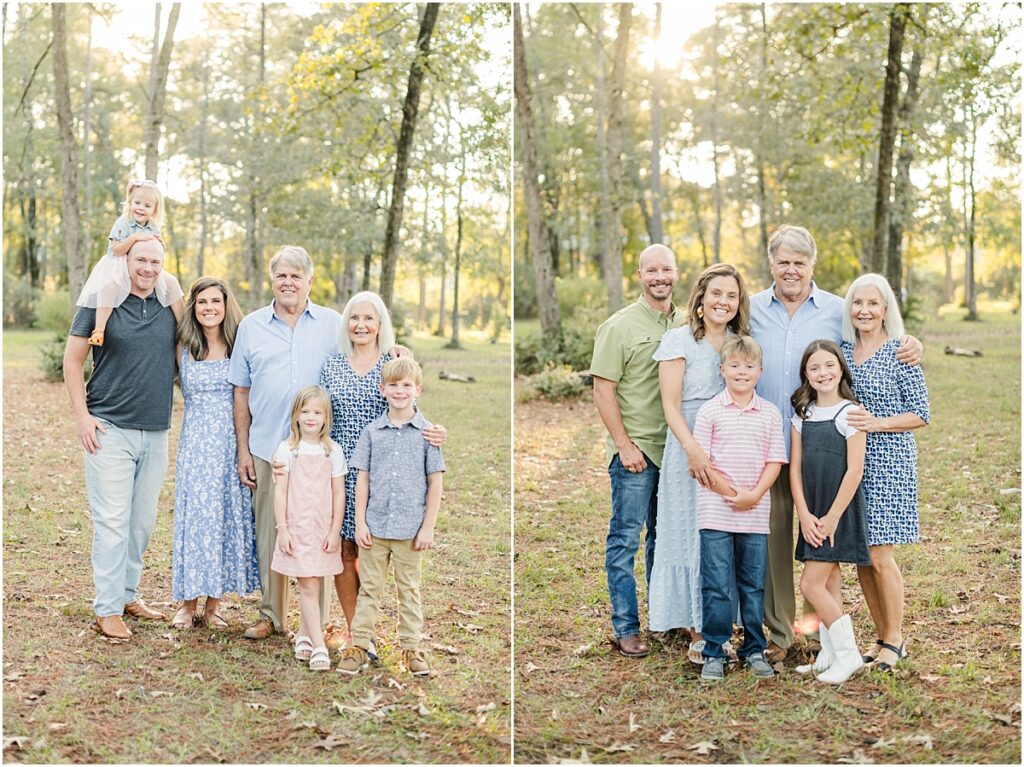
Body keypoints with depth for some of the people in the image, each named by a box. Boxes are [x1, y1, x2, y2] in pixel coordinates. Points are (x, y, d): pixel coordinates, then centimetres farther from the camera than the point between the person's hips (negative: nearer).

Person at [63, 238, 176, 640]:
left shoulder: (170, 306, 8)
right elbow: (72, 360, -1)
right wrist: (82, 417, -7)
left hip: (156, 433, 5)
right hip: (110, 430, -5)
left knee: (143, 520, 12)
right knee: (112, 520, -5)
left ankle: (127, 594, 26)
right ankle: (107, 610, 2)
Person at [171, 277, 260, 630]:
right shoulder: (184, 349, 3)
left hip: (231, 442, 0)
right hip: (195, 440, 0)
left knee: (229, 514, 4)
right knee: (194, 514, 1)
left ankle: (213, 604, 15)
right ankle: (188, 603, 12)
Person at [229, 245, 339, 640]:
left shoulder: (334, 325, 5)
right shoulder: (251, 326, 9)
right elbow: (241, 392, 10)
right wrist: (243, 450, 7)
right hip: (267, 449, 2)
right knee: (269, 534, 8)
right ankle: (271, 615, 21)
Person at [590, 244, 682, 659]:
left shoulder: (685, 324, 8)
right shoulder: (620, 325, -8)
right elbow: (603, 390, -10)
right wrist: (624, 446, -14)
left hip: (675, 448, 5)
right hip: (636, 449, -5)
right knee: (626, 539, 0)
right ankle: (626, 629, 7)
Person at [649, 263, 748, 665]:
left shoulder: (742, 342, 12)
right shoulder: (679, 339, -2)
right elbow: (671, 404, -9)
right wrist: (692, 448, -23)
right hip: (690, 450, -4)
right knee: (692, 536, -1)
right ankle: (697, 635, 6)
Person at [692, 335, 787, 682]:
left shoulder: (770, 413, 6)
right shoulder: (709, 411, -1)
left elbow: (775, 461, 4)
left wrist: (754, 494, -10)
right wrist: (731, 492, -11)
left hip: (755, 513, 3)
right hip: (715, 512, -2)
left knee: (754, 585, 11)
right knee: (716, 585, 0)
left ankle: (754, 650, 22)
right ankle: (714, 653, 9)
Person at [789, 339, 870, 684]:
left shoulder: (850, 412, -9)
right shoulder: (803, 413, 8)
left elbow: (854, 471, -13)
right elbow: (795, 468, 6)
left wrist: (832, 517, -13)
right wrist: (805, 515, -4)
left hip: (840, 511, -6)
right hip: (812, 514, 6)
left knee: (811, 584, -10)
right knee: (829, 583, 11)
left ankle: (848, 654, 0)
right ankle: (829, 655, 19)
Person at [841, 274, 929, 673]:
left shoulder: (900, 354, -5)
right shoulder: (842, 350, 9)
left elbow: (921, 413, -5)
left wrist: (877, 423, -18)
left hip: (888, 461, -5)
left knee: (880, 554, -7)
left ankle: (895, 639, 9)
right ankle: (881, 636, 21)